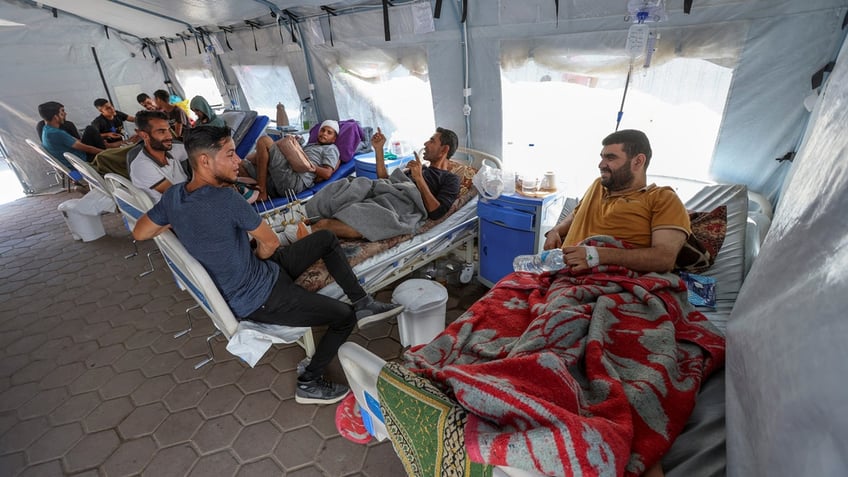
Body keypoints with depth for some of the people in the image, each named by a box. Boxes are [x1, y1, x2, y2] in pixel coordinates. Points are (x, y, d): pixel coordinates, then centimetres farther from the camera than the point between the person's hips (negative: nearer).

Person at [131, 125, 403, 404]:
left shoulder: (173, 195, -2)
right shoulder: (225, 198, -29)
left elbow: (139, 233, 13)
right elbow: (271, 243, -16)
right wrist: (258, 254, 4)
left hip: (259, 269, 9)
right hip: (260, 299, -9)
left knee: (327, 239, 11)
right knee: (344, 317, -2)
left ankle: (362, 303, 16)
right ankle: (309, 384, 16)